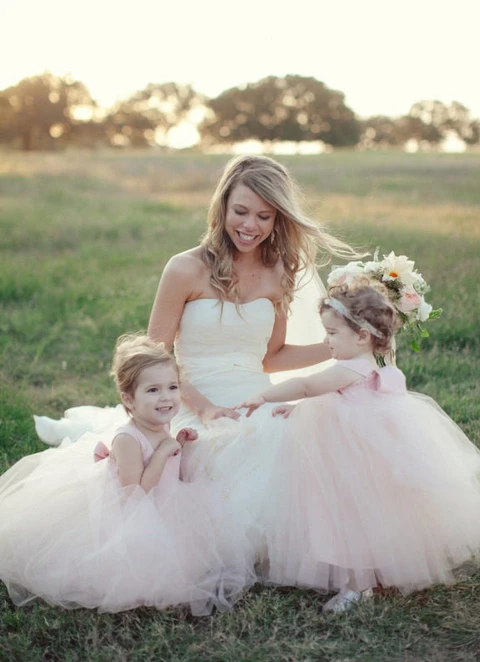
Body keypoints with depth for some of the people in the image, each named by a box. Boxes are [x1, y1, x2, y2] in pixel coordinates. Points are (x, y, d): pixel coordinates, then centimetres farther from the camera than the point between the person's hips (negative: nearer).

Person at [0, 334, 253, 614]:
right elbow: (135, 494, -29)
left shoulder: (164, 427, -1)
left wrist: (179, 445, 1)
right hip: (128, 521, -9)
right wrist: (163, 453, -29)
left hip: (163, 512, 9)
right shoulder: (127, 439, -26)